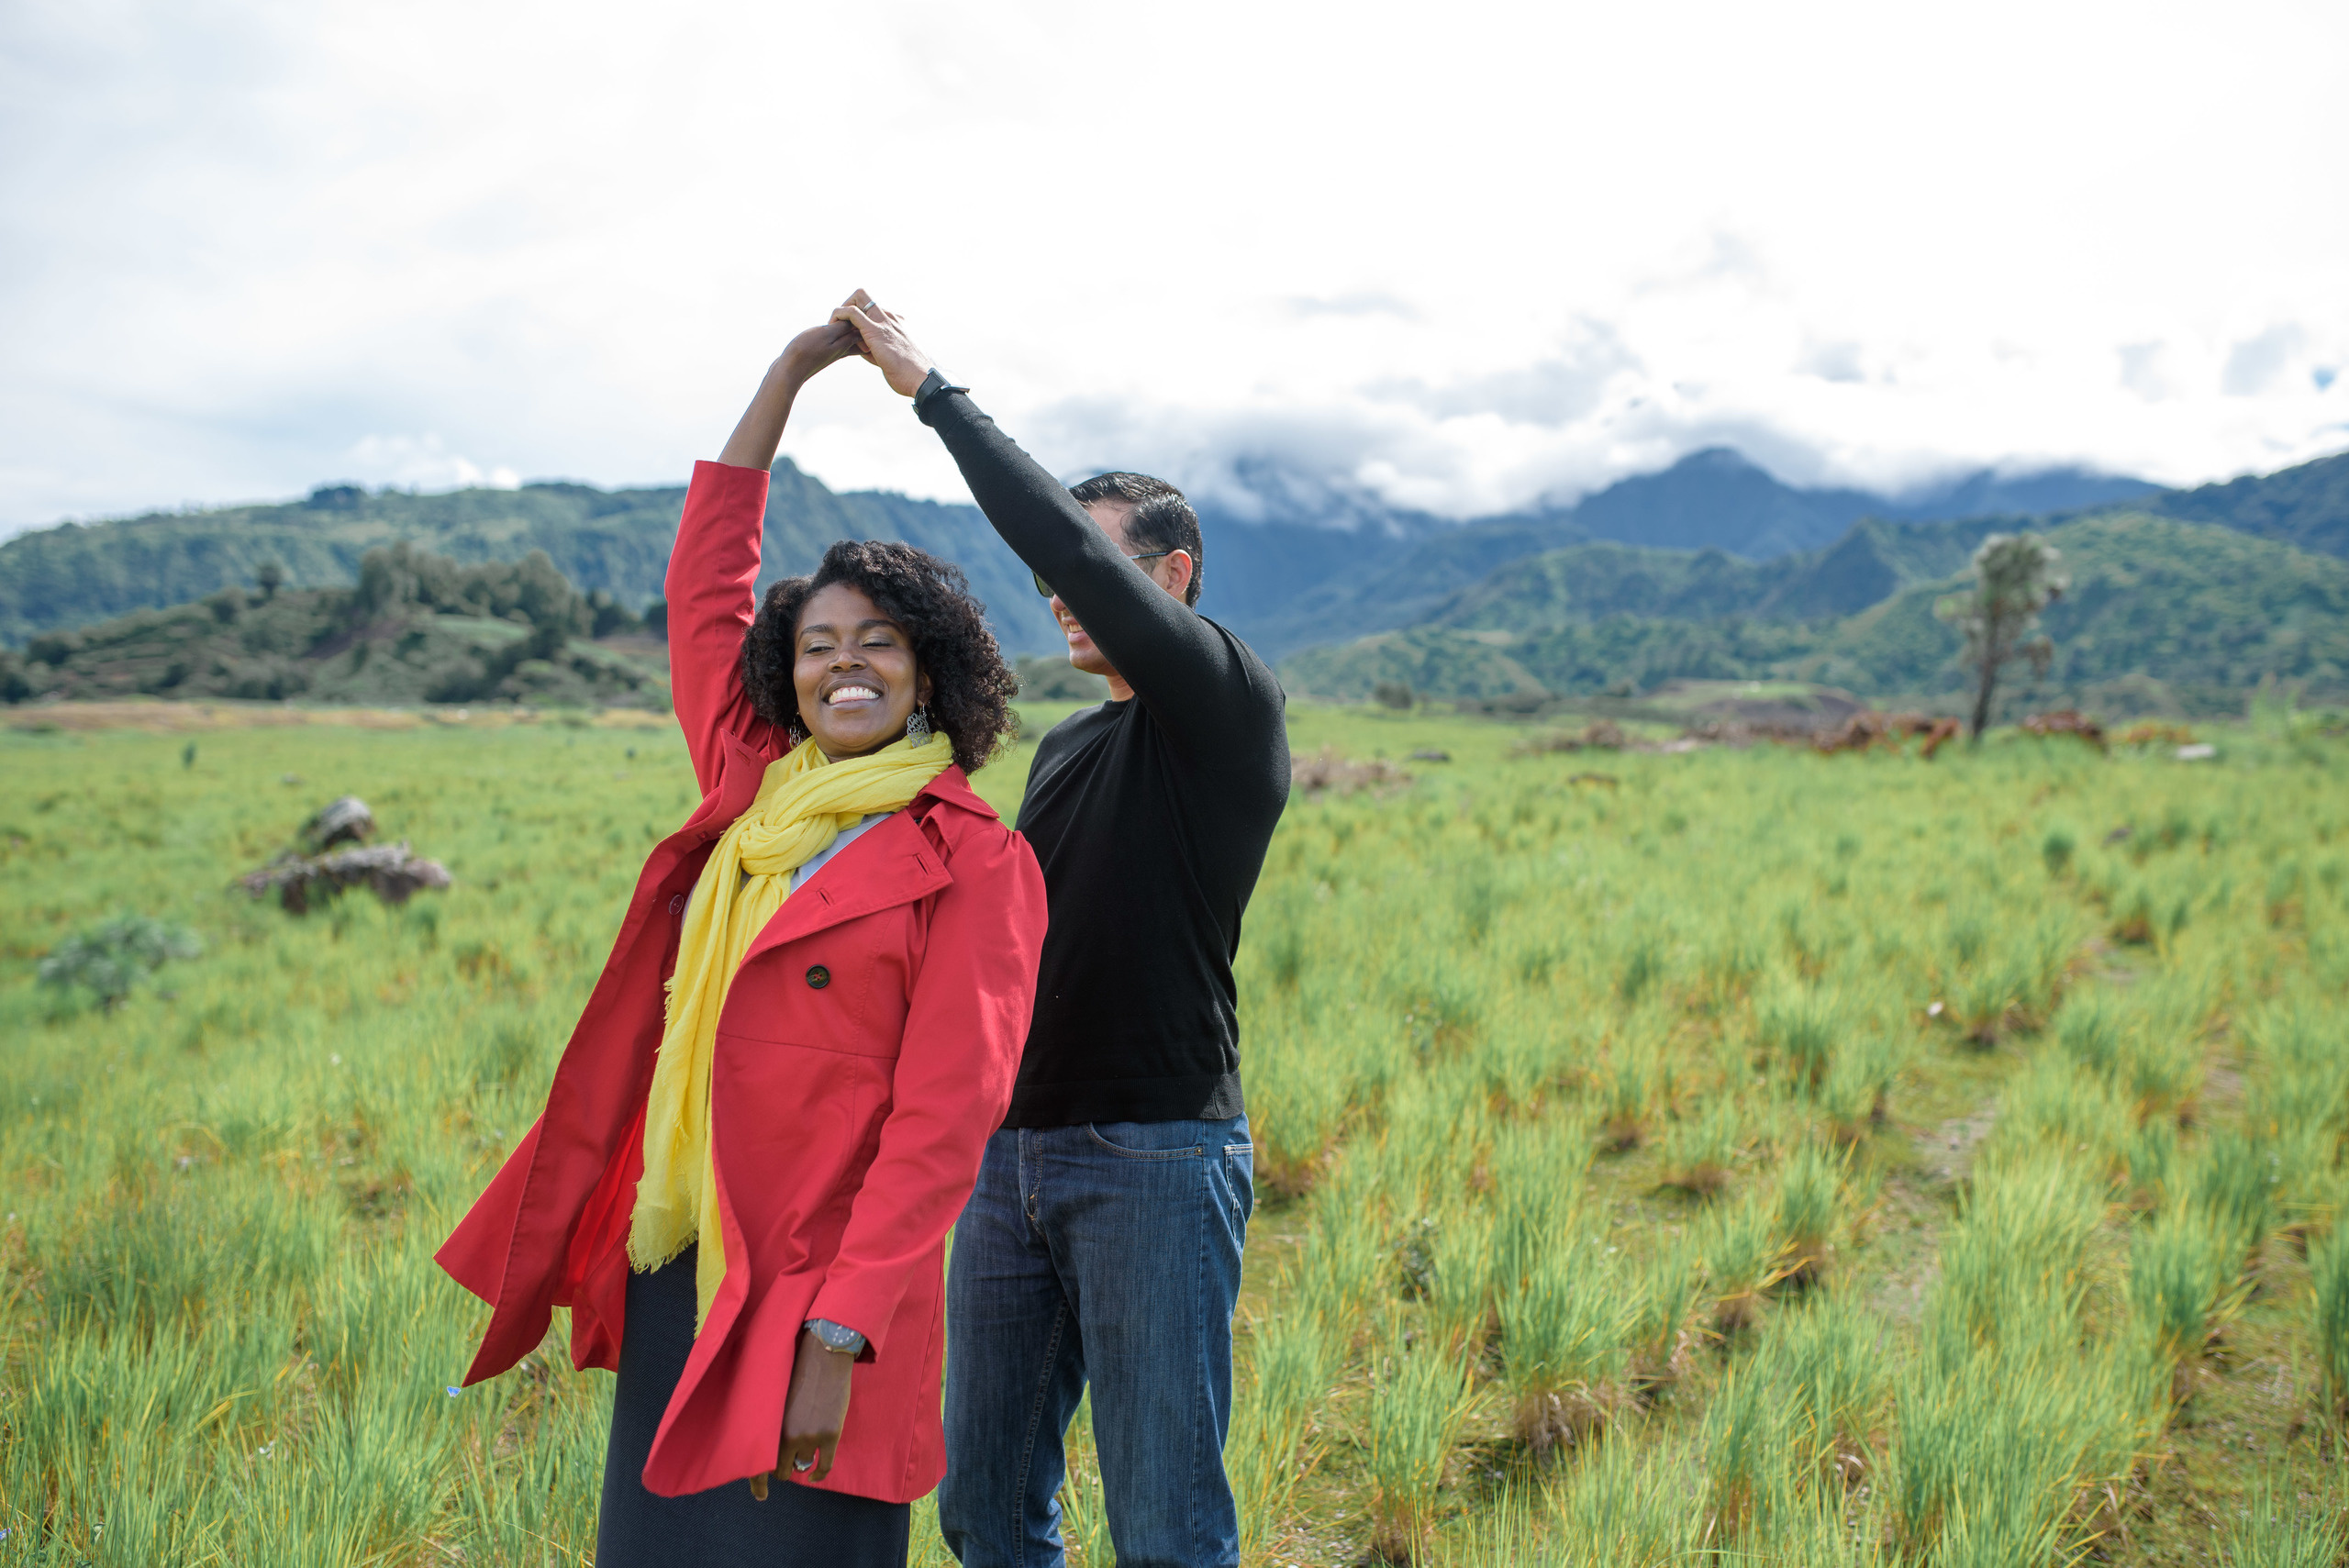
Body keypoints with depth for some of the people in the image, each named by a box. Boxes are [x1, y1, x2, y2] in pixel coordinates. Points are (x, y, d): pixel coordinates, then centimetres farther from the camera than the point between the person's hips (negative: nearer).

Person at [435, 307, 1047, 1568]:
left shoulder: (973, 865, -8)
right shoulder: (750, 791, 8)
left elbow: (944, 1122, -13)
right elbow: (706, 578, 15)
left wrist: (838, 1342, -19)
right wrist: (793, 371, 16)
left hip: (816, 1293, -6)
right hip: (674, 1269, 6)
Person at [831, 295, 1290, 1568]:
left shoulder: (1230, 712, -6)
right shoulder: (1064, 748, 18)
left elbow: (1070, 542, -18)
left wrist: (934, 390, -11)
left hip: (1155, 1160, -7)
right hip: (1012, 1152, 7)